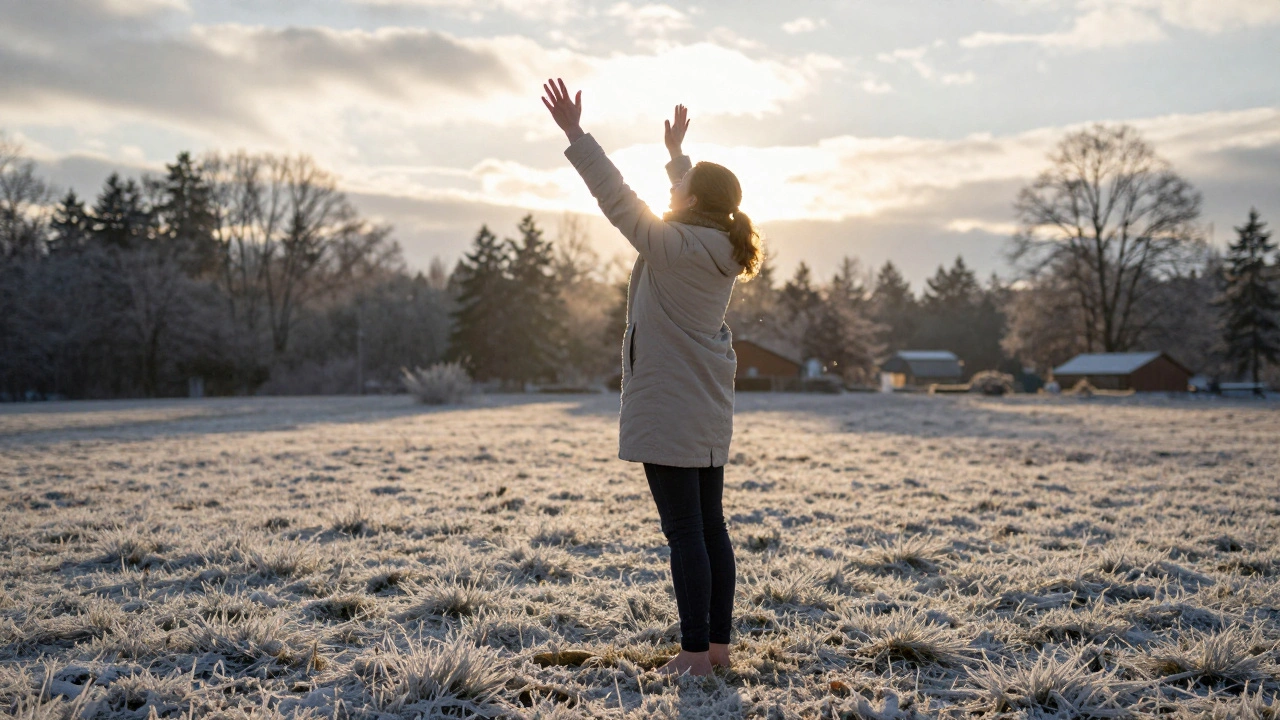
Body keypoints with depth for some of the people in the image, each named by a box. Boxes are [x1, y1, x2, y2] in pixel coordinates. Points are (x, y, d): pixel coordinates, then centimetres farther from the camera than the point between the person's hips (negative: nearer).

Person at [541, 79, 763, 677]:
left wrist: (575, 133, -10)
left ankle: (696, 651, 1)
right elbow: (693, 205, 26)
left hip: (668, 411, -9)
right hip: (710, 411, 9)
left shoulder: (672, 246, -16)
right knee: (711, 525, 11)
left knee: (684, 530, -5)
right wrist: (676, 151, 38)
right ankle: (718, 644, 19)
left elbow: (617, 196, -15)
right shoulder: (721, 249, 7)